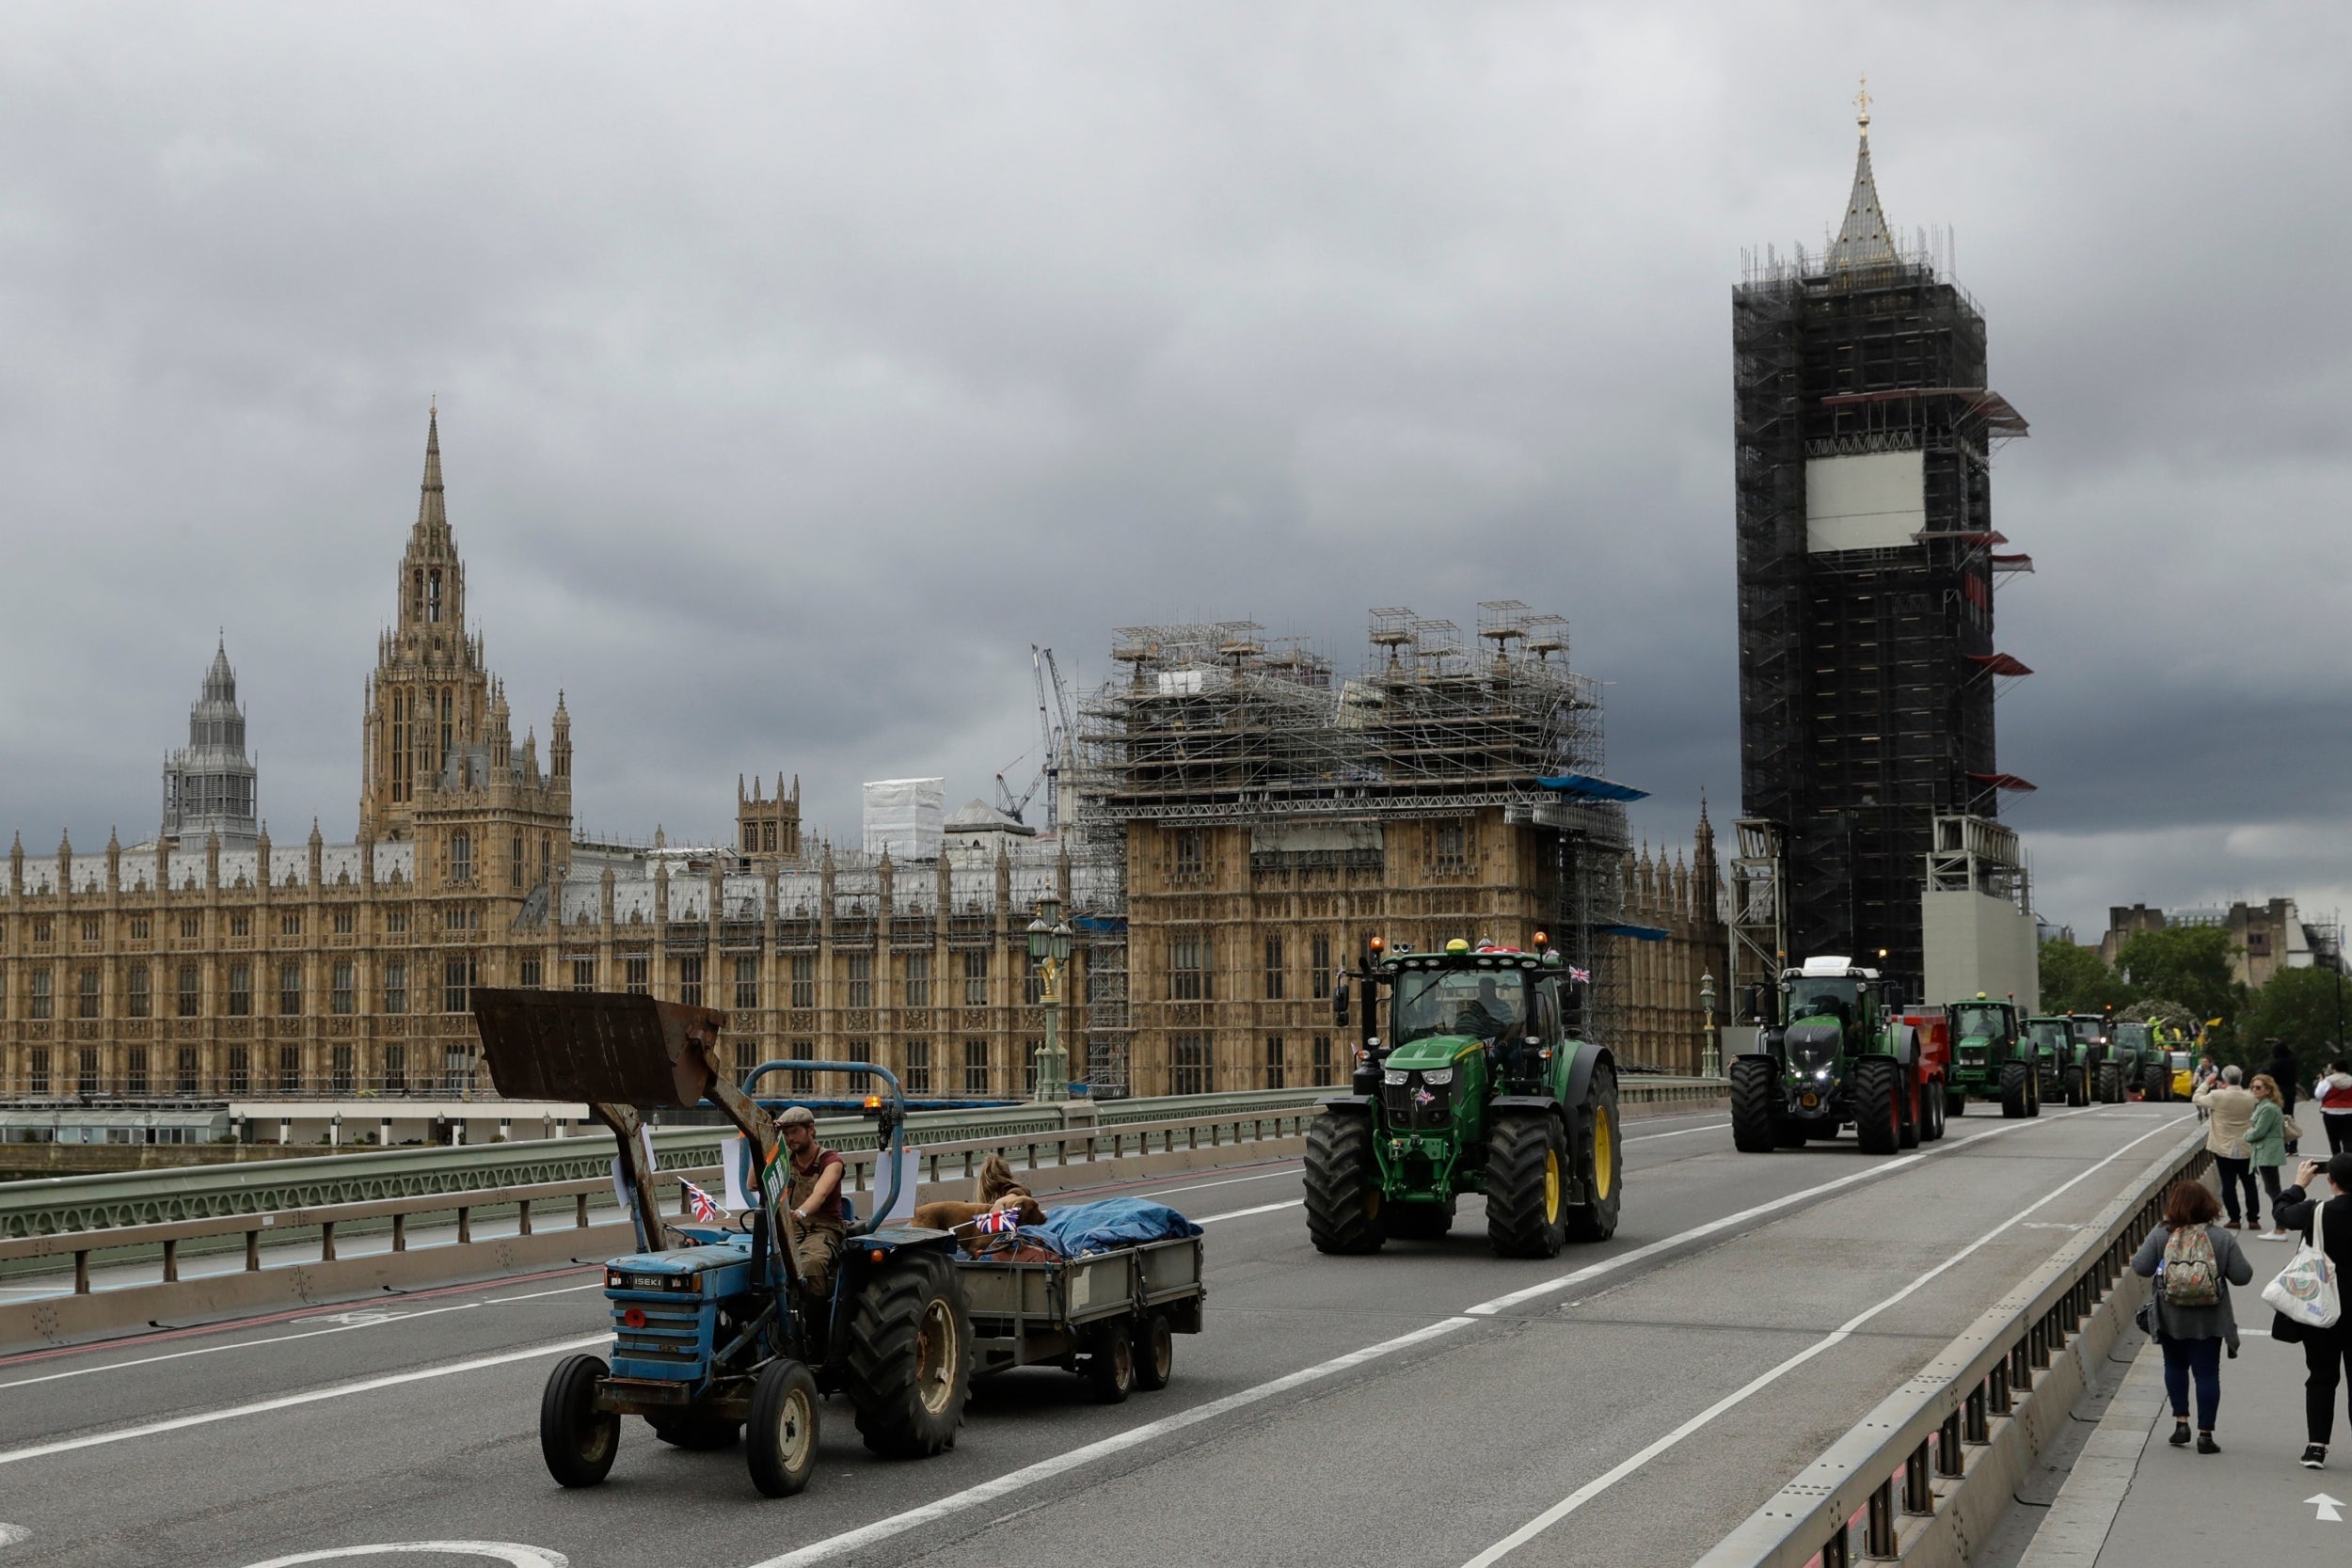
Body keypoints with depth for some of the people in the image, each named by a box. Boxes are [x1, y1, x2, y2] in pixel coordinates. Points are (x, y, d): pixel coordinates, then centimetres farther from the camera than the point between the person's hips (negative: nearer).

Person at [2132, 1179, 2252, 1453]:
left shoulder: (2160, 1235, -9)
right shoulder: (2222, 1238, -9)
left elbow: (2141, 1267, -12)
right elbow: (2242, 1276, -9)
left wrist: (2134, 1257, 10)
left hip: (2171, 1319, 1)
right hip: (2209, 1321, -1)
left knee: (2175, 1366, 21)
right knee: (2207, 1373, 5)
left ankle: (2181, 1421, 16)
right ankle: (2205, 1434, 6)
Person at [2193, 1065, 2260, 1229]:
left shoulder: (2217, 1096, -17)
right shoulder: (2249, 1098, -4)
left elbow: (2196, 1099, -3)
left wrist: (2207, 1083, 9)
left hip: (2224, 1148, -3)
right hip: (2245, 1148, 3)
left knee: (2228, 1184, 4)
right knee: (2249, 1184, 11)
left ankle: (2234, 1219, 5)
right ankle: (2253, 1218, 13)